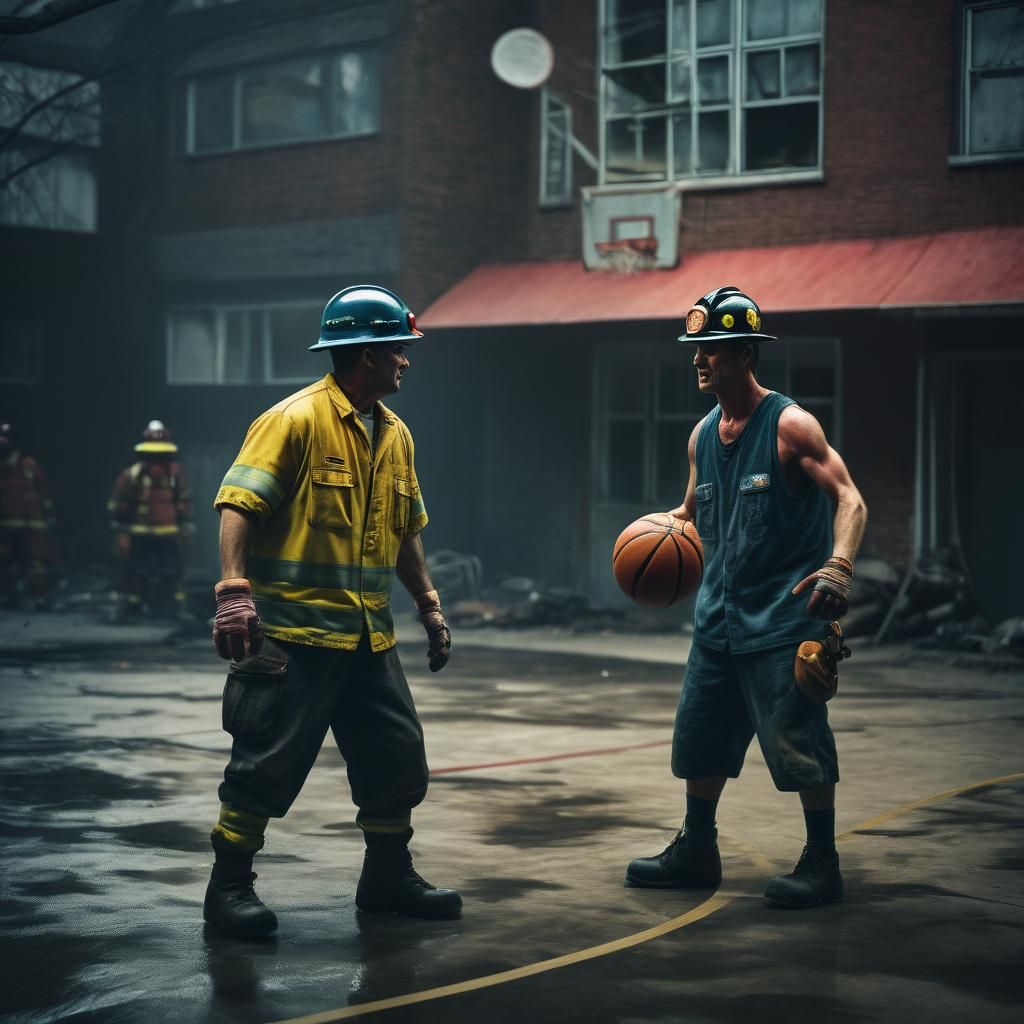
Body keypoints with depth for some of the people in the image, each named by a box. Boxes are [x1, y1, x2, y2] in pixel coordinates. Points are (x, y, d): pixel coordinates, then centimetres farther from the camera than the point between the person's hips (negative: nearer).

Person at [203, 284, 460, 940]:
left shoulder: (395, 435, 13)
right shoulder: (296, 419, -11)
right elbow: (239, 506, -16)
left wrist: (429, 606, 18)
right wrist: (236, 590, -26)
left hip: (370, 637, 8)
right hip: (293, 631, -8)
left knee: (398, 756, 10)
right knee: (270, 761, -2)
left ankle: (388, 879, 26)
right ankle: (230, 887, 12)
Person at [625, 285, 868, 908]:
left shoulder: (789, 425, -12)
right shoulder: (703, 435, 10)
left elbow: (849, 500, -16)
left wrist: (837, 570, -31)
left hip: (784, 617, -8)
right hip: (721, 616, 8)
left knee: (799, 742, -6)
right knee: (699, 737, 13)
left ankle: (823, 865, 7)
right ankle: (697, 852, 27)